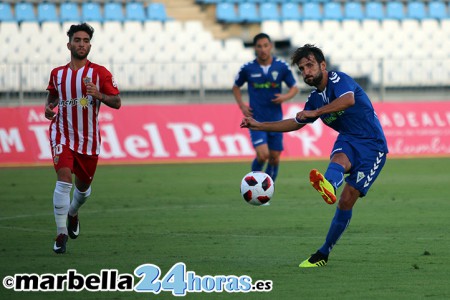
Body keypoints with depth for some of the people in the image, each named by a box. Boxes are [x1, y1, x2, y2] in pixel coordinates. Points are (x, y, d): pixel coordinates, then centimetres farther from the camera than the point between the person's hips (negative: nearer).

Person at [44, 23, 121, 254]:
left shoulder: (100, 73, -4)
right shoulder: (57, 74, 4)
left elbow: (117, 102, -6)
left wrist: (99, 95, -24)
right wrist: (49, 107, 0)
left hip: (88, 138, 1)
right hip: (62, 134, -1)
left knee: (83, 186, 15)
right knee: (64, 179, -21)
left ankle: (73, 213, 51)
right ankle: (61, 234, -18)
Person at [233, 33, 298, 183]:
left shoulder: (281, 66, -1)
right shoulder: (248, 68, -3)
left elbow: (294, 88, 9)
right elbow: (236, 87, 13)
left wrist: (285, 97, -13)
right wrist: (242, 106, -1)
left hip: (275, 120, 2)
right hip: (256, 119, -2)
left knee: (274, 158, 5)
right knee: (262, 154, -18)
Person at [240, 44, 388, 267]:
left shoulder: (338, 80, -11)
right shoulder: (315, 99, 12)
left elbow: (348, 100, -34)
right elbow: (296, 123, 29)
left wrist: (315, 112, -31)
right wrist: (259, 126, 25)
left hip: (372, 145, -6)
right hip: (348, 140, 6)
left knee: (347, 199, -16)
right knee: (338, 160, -33)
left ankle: (324, 253, -21)